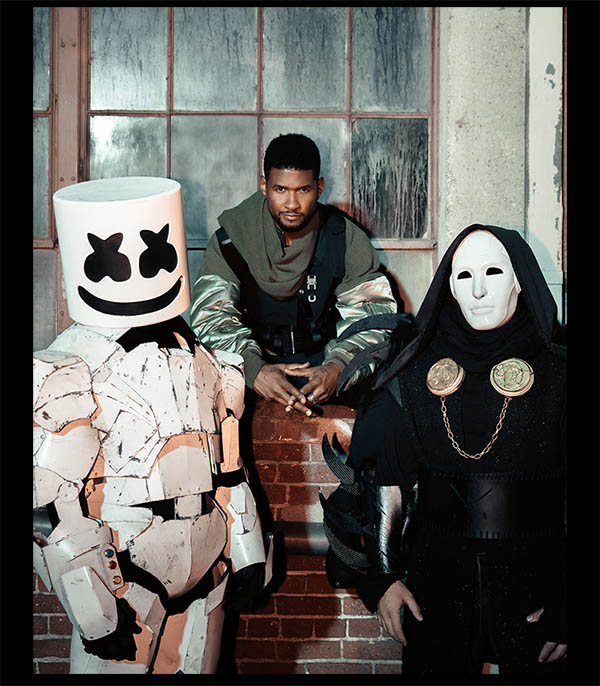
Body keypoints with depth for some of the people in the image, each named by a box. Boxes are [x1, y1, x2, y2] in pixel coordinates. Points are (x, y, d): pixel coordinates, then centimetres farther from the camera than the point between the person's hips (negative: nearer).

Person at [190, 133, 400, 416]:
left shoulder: (346, 239, -3)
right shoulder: (231, 238, -5)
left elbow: (374, 315, -9)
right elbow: (210, 315, -14)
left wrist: (338, 368, -30)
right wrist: (253, 369, -34)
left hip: (324, 358, 1)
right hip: (258, 358, -1)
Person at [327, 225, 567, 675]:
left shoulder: (556, 371, -7)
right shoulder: (416, 372, 0)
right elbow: (386, 477, 2)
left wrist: (566, 602, -10)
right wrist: (382, 576, -2)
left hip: (534, 577, -1)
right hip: (437, 574, 2)